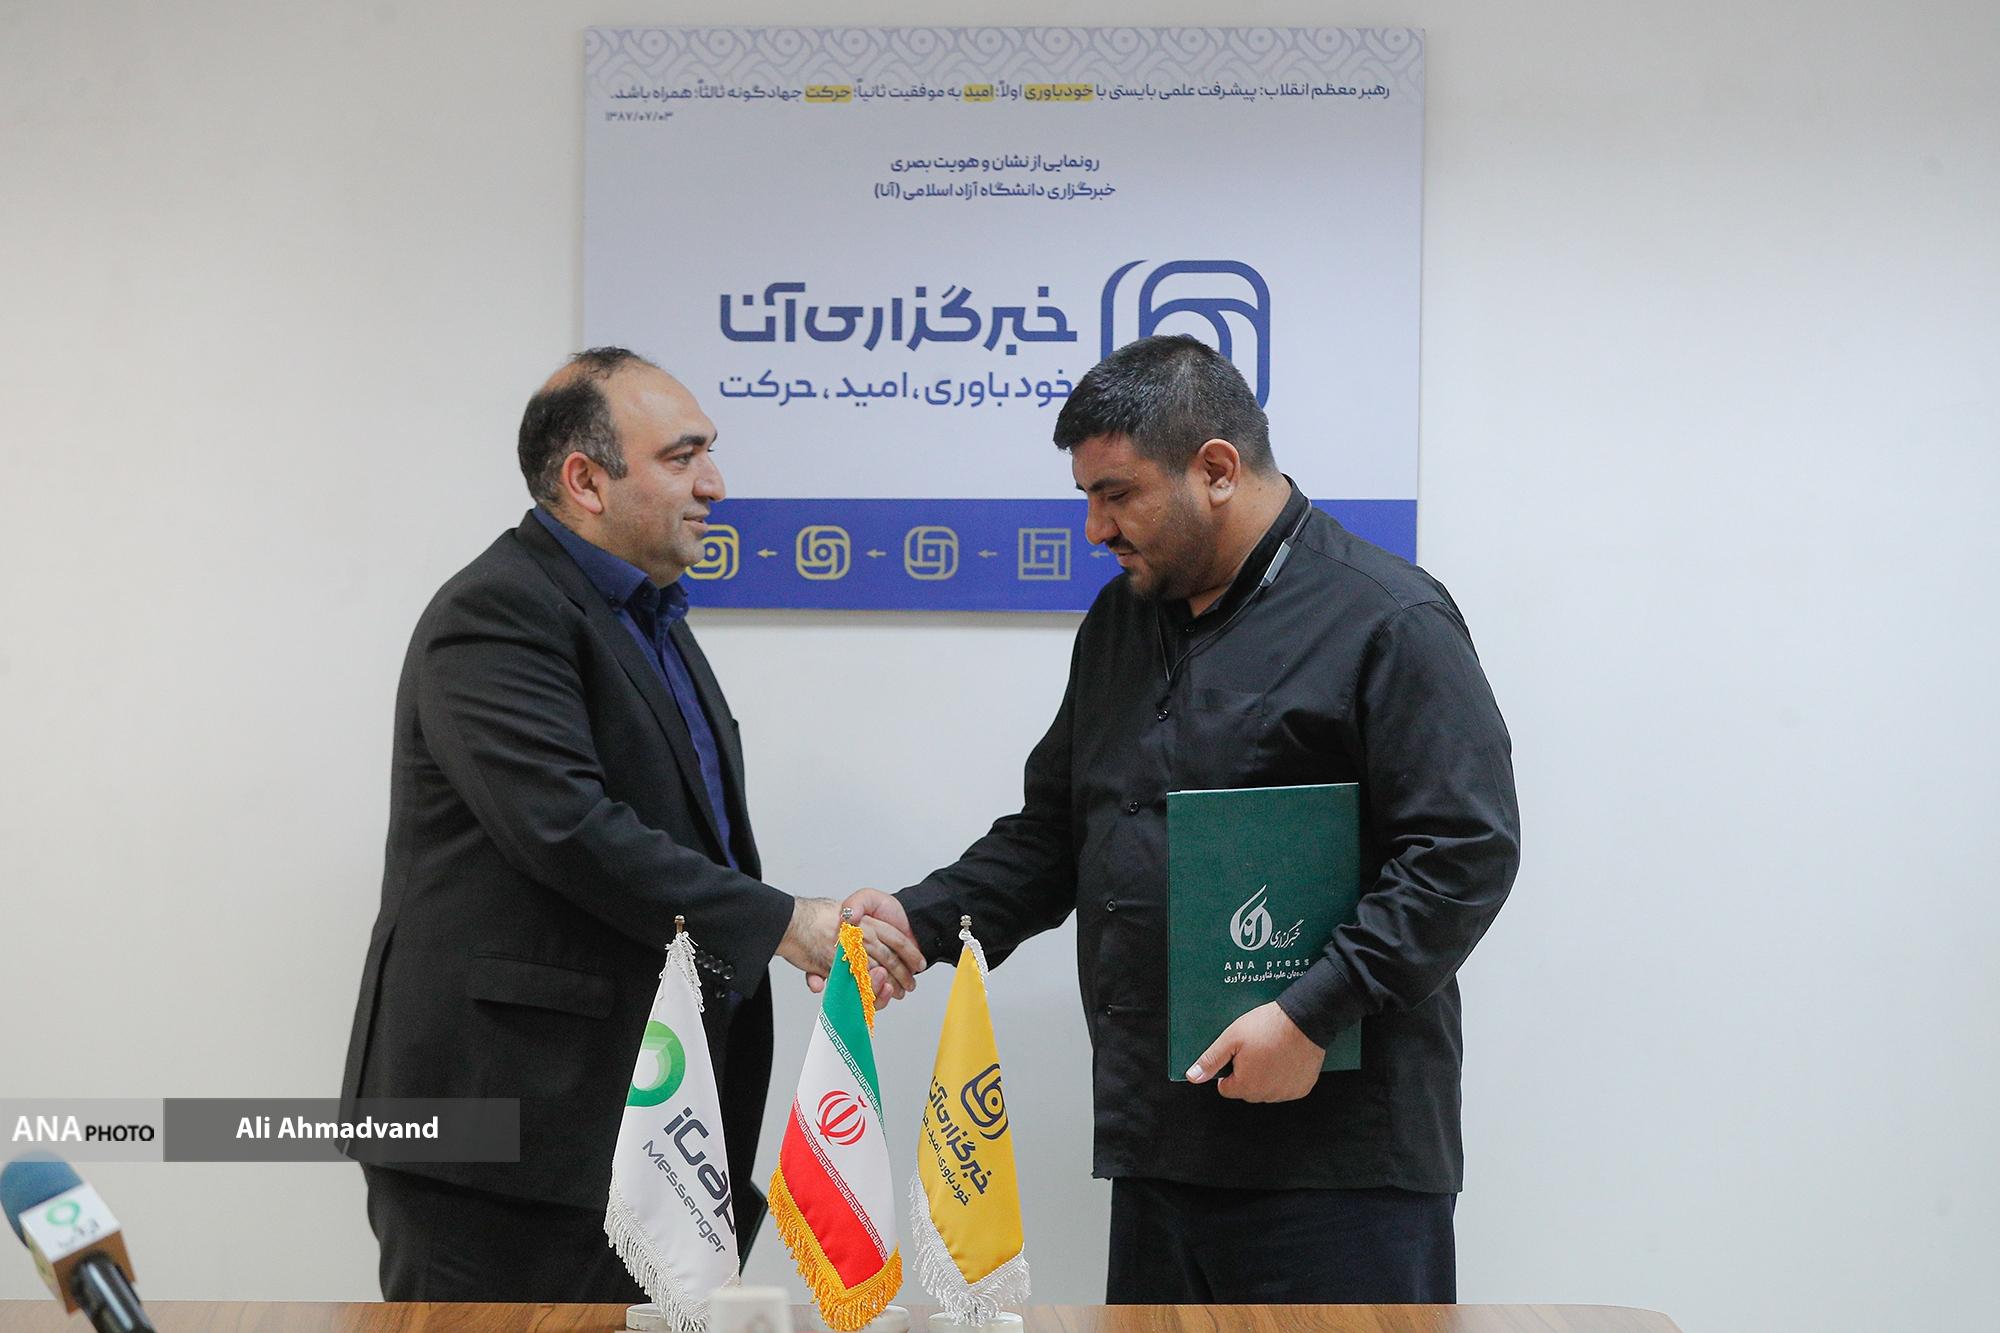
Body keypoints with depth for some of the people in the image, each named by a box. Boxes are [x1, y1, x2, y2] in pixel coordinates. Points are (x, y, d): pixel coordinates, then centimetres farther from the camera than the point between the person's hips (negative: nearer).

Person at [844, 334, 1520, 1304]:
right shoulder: (1119, 622, 16)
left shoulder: (1387, 620, -8)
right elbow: (1052, 832, 22)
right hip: (1158, 1148, 7)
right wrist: (926, 918, 6)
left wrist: (1312, 1014, -19)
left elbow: (1466, 853, -14)